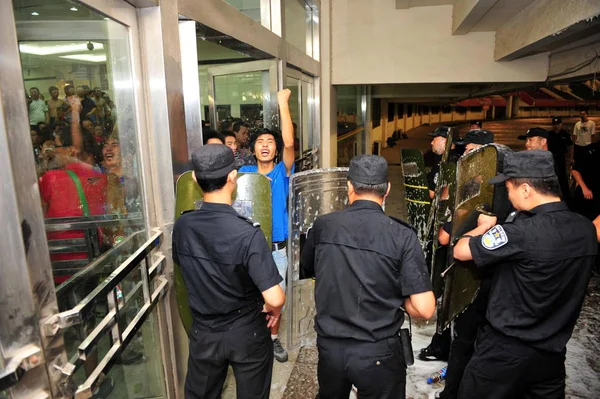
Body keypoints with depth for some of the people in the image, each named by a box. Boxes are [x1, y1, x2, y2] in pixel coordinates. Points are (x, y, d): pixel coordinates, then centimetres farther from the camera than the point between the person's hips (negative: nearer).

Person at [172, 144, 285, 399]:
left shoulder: (182, 226, -13)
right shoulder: (248, 234, -28)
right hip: (247, 334, -3)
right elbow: (274, 298, -30)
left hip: (203, 333, 4)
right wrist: (274, 310, -7)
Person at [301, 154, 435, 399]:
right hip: (378, 353, -2)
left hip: (329, 347, 3)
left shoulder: (323, 225, -8)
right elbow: (424, 310, -17)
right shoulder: (402, 235, -17)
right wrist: (396, 299, 2)